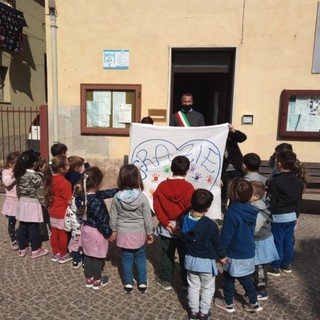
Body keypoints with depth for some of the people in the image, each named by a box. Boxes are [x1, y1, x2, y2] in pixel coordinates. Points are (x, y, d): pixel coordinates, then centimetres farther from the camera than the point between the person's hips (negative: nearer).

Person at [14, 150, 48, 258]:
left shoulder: (19, 174, 0)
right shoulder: (36, 177, -20)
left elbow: (18, 191, 10)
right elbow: (40, 195, -14)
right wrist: (45, 204, 2)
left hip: (22, 203, 7)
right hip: (33, 205, -6)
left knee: (22, 227, 15)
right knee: (33, 228, 5)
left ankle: (22, 249, 28)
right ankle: (35, 250, 17)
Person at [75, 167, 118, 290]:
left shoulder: (81, 195, -5)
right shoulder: (96, 201, -32)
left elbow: (104, 193, 1)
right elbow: (101, 220, -26)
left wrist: (118, 190, 0)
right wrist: (109, 232, -12)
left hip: (86, 228, 8)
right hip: (97, 232, -8)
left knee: (87, 255, 20)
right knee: (97, 257, 12)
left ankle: (89, 279, 37)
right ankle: (97, 281, 29)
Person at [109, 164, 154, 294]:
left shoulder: (117, 197, -12)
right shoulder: (142, 197, -18)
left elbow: (113, 216, -1)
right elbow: (147, 217, -10)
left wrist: (113, 230, 13)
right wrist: (150, 233, 3)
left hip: (123, 233, 1)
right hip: (139, 233, -1)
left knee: (127, 259, 15)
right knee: (140, 258, 16)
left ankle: (128, 284, 27)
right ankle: (142, 283, 27)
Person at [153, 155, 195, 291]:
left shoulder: (162, 186, -7)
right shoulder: (189, 187, -15)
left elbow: (157, 206, -10)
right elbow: (191, 209, -15)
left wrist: (166, 223, -10)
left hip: (166, 228, 2)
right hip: (184, 228, -1)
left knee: (167, 255, 16)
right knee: (185, 255, 15)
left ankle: (165, 280, 29)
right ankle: (186, 281, 29)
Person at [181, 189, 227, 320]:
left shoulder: (185, 219, -11)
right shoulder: (210, 225, -26)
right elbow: (217, 243, -12)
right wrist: (222, 255, 5)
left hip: (190, 259, 5)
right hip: (206, 261, -4)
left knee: (193, 286, 20)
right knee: (207, 288, 17)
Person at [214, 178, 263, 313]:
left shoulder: (232, 213, -26)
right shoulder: (251, 211, -4)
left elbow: (226, 236, -20)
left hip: (235, 254, -6)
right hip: (249, 251, 7)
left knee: (228, 278, 14)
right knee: (246, 278, 23)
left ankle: (228, 304, 30)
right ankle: (254, 303, 32)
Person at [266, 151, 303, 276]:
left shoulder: (275, 181, -19)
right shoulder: (298, 181, 4)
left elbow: (270, 202, -17)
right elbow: (299, 201, 12)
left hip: (278, 217, -7)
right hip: (292, 216, 7)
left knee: (277, 242, 3)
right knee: (288, 241, 16)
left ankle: (275, 267, 13)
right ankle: (286, 265, 28)